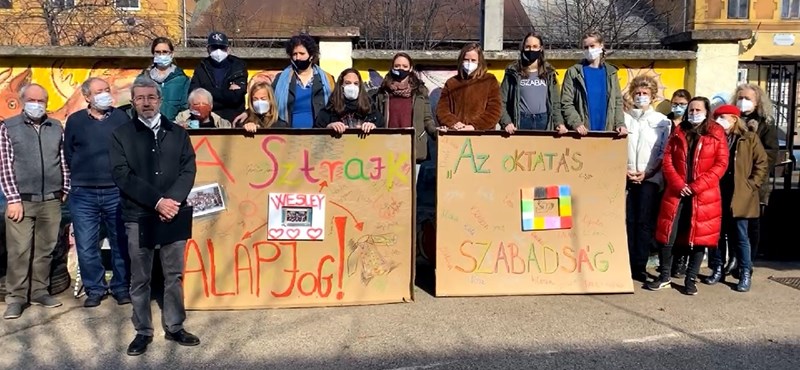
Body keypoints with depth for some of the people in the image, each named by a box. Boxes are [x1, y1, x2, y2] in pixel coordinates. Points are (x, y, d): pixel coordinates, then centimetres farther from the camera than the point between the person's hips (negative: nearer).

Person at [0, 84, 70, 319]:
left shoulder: (56, 128, 9)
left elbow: (64, 162, 13)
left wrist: (66, 191, 9)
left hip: (51, 201, 3)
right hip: (22, 201, -3)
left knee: (45, 250, 9)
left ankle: (39, 292, 21)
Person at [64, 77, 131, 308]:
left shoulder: (121, 118, 4)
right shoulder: (75, 120, 6)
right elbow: (68, 153, 14)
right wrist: (82, 175, 15)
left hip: (117, 192, -1)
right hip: (83, 194, 1)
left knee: (121, 243, 4)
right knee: (86, 246, 3)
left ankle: (121, 288, 17)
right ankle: (94, 289, 16)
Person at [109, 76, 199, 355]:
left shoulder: (178, 133, 10)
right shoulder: (121, 135, 3)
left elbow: (189, 170, 2)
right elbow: (122, 175, -7)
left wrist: (172, 200, -14)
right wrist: (157, 201, -15)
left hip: (174, 215, 2)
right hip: (138, 217, -1)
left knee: (174, 276, 9)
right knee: (140, 279, 6)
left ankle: (174, 327, 21)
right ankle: (143, 332, 18)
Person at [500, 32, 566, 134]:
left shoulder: (548, 73, 13)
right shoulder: (514, 73, 6)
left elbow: (556, 102, 11)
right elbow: (502, 102, 2)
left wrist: (559, 123, -4)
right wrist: (507, 122, -13)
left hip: (544, 122, 2)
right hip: (521, 122, -2)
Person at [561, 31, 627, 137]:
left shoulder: (610, 72, 12)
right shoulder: (574, 72, 3)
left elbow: (617, 101, 10)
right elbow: (566, 103, -3)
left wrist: (620, 124, -5)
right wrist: (576, 123, -17)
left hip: (606, 131, 3)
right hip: (582, 132, -2)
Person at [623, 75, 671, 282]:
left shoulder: (662, 121, 6)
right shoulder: (624, 118, 9)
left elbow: (664, 153, 2)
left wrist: (648, 172, -8)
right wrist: (624, 170, -6)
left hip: (650, 178, -1)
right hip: (626, 177, 1)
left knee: (644, 222, -3)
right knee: (628, 221, -1)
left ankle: (640, 266, 2)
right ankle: (627, 264, 5)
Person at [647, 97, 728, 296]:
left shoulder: (717, 134, 2)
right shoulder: (679, 132, 10)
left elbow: (721, 164, -4)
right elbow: (667, 160, 5)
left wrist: (697, 186, -12)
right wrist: (678, 184, -10)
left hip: (704, 195, -2)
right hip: (676, 193, 2)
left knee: (699, 236, 3)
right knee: (667, 235, 1)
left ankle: (691, 280, 15)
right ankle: (664, 277, 14)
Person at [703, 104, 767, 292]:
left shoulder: (749, 138, 1)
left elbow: (762, 164, 0)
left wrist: (750, 186, -7)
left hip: (739, 196, -3)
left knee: (740, 236, 1)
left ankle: (745, 273, 11)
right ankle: (717, 269, 20)